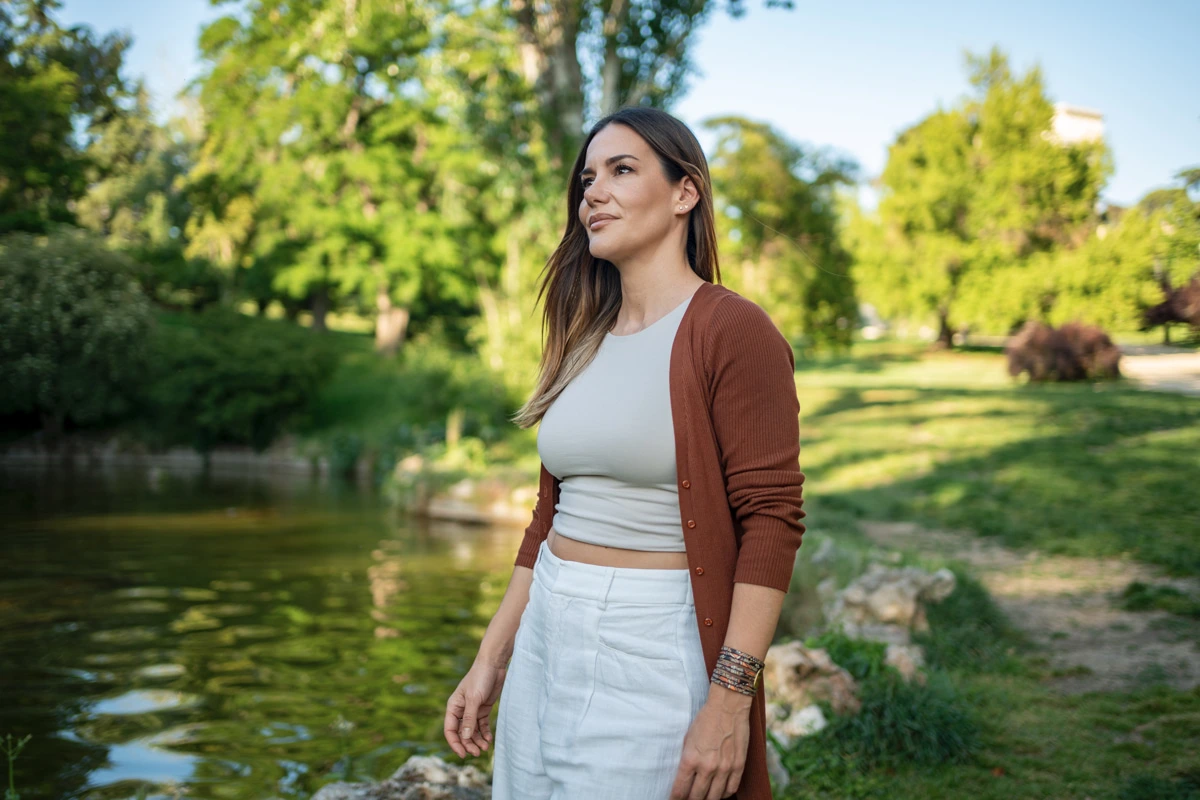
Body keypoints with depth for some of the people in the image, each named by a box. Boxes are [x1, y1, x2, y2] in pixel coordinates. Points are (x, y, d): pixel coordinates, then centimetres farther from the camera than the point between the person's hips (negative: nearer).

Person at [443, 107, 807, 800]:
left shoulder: (733, 332, -11)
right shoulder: (583, 342, 11)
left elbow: (773, 519, -16)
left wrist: (729, 699, -21)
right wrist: (491, 662, 14)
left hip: (653, 654, -7)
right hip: (546, 640, 7)